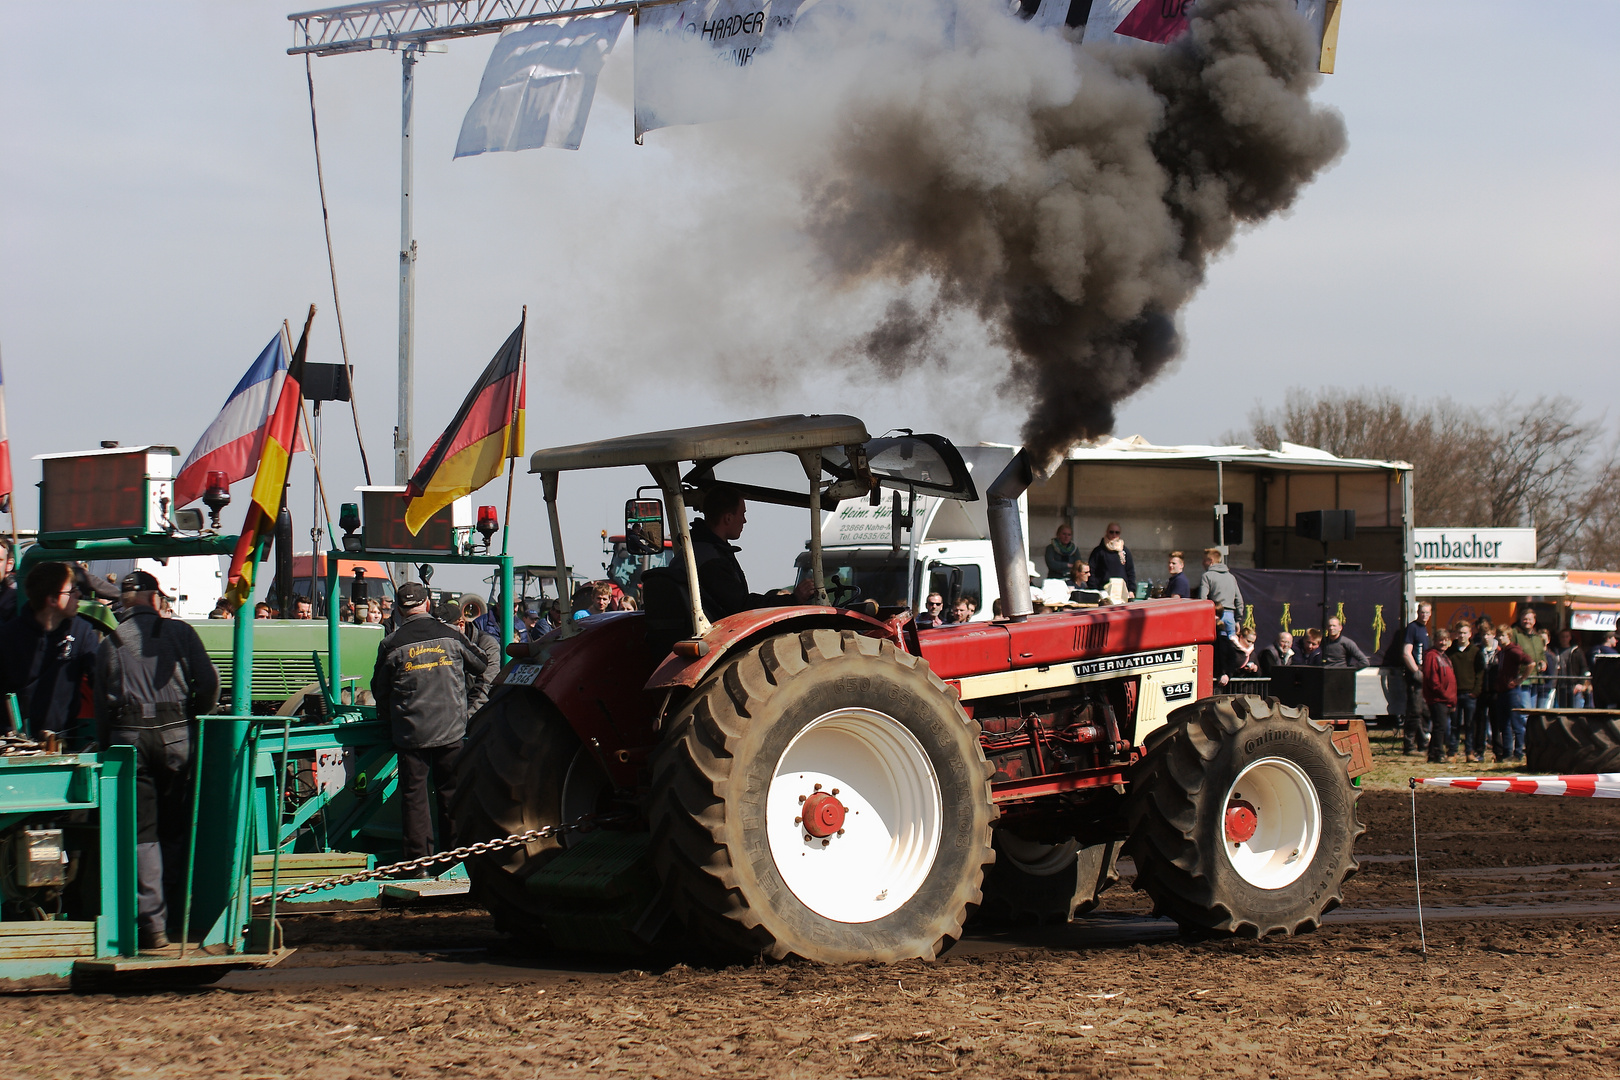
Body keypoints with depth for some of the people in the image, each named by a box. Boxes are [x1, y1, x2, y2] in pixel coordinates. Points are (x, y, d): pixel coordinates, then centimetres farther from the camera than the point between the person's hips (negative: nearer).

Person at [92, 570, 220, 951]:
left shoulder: (110, 644, 10)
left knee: (142, 835, 0)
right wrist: (194, 717, 14)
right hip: (175, 734, 0)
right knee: (176, 832, 11)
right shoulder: (179, 632, 7)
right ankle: (176, 914, 15)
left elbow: (101, 708, 8)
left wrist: (109, 743, 16)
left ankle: (152, 924, -6)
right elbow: (208, 681, -2)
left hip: (127, 737, 0)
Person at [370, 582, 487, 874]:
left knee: (413, 794, 4)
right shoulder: (450, 636, 0)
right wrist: (465, 694, 30)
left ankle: (418, 860, 2)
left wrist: (388, 720, 21)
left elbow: (379, 689, 4)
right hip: (451, 729, 2)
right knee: (451, 791, 12)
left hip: (410, 732, -2)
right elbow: (482, 667, 14)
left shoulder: (391, 645, -5)